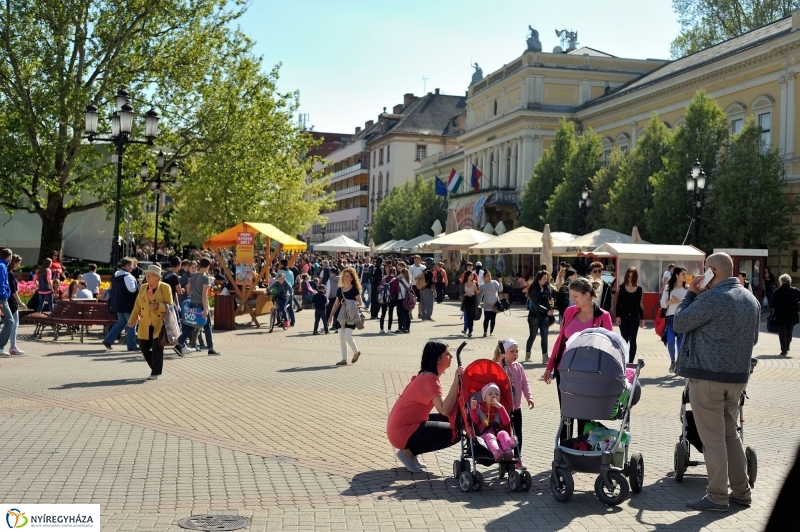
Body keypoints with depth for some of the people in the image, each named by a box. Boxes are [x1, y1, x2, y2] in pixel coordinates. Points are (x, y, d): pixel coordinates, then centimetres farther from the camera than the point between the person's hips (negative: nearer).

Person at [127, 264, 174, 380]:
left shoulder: (165, 288, -4)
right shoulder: (143, 288, 12)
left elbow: (169, 306, -5)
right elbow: (137, 306, 15)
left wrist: (158, 306, -22)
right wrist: (132, 320, 8)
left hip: (159, 324, -5)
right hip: (145, 325, 5)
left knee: (157, 348, -6)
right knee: (144, 346, 5)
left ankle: (156, 372, 6)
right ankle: (155, 367, 25)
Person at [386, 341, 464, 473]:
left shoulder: (427, 375, 13)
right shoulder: (430, 378, -19)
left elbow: (444, 404, 7)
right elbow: (445, 410, -30)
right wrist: (456, 381, -29)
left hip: (402, 426, 10)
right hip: (403, 432, -10)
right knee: (454, 432, -8)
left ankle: (411, 451, 10)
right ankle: (408, 452, -3)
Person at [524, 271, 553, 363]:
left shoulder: (546, 289, 6)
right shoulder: (533, 290, -10)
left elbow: (549, 300, 13)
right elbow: (536, 304, -18)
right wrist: (547, 311, -23)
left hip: (544, 317, 4)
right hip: (534, 316, -4)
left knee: (544, 337, -1)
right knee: (532, 336, 7)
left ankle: (545, 357, -3)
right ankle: (527, 354, 26)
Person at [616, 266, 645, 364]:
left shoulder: (639, 289, 4)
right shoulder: (622, 288, 0)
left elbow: (639, 305, 8)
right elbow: (618, 303, 0)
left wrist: (642, 319, 6)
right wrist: (618, 316, -9)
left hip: (634, 316, 1)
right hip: (624, 316, 0)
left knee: (632, 340, -1)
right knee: (624, 339, 3)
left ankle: (631, 362, 3)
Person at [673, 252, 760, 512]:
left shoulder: (711, 298, -17)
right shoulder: (752, 300, 10)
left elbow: (679, 324, -8)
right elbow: (753, 338, 21)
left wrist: (690, 294, 1)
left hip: (707, 376, -8)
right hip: (738, 376, 8)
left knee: (712, 437, -1)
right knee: (730, 433, 18)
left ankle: (717, 497, 4)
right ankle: (741, 491, 22)